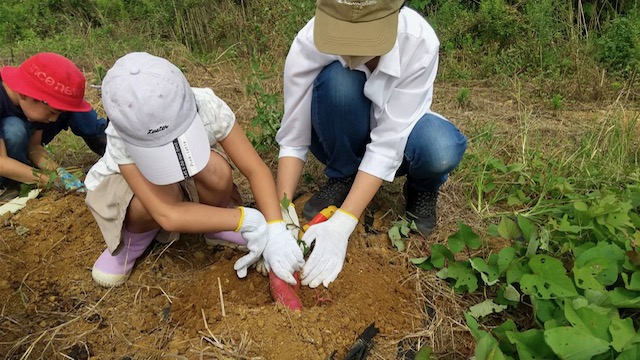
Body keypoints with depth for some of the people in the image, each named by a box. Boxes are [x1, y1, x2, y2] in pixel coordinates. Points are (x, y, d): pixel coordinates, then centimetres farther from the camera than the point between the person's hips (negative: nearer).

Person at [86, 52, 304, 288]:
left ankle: (215, 224, -2)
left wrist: (276, 230, -42)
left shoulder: (206, 107, -33)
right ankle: (134, 236, -2)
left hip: (188, 183, 2)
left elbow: (256, 170, -30)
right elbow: (167, 215, -42)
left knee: (216, 171, -34)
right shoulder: (121, 139, -37)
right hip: (122, 186, -1)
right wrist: (247, 220, -43)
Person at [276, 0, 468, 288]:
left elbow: (388, 143, -32)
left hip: (397, 133, 0)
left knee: (441, 150, -35)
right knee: (338, 78, -32)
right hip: (342, 140, 1)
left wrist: (341, 224, -37)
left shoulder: (419, 41, -30)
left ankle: (422, 189, 1)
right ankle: (342, 178, -7)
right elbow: (293, 140, -23)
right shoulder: (309, 44, -28)